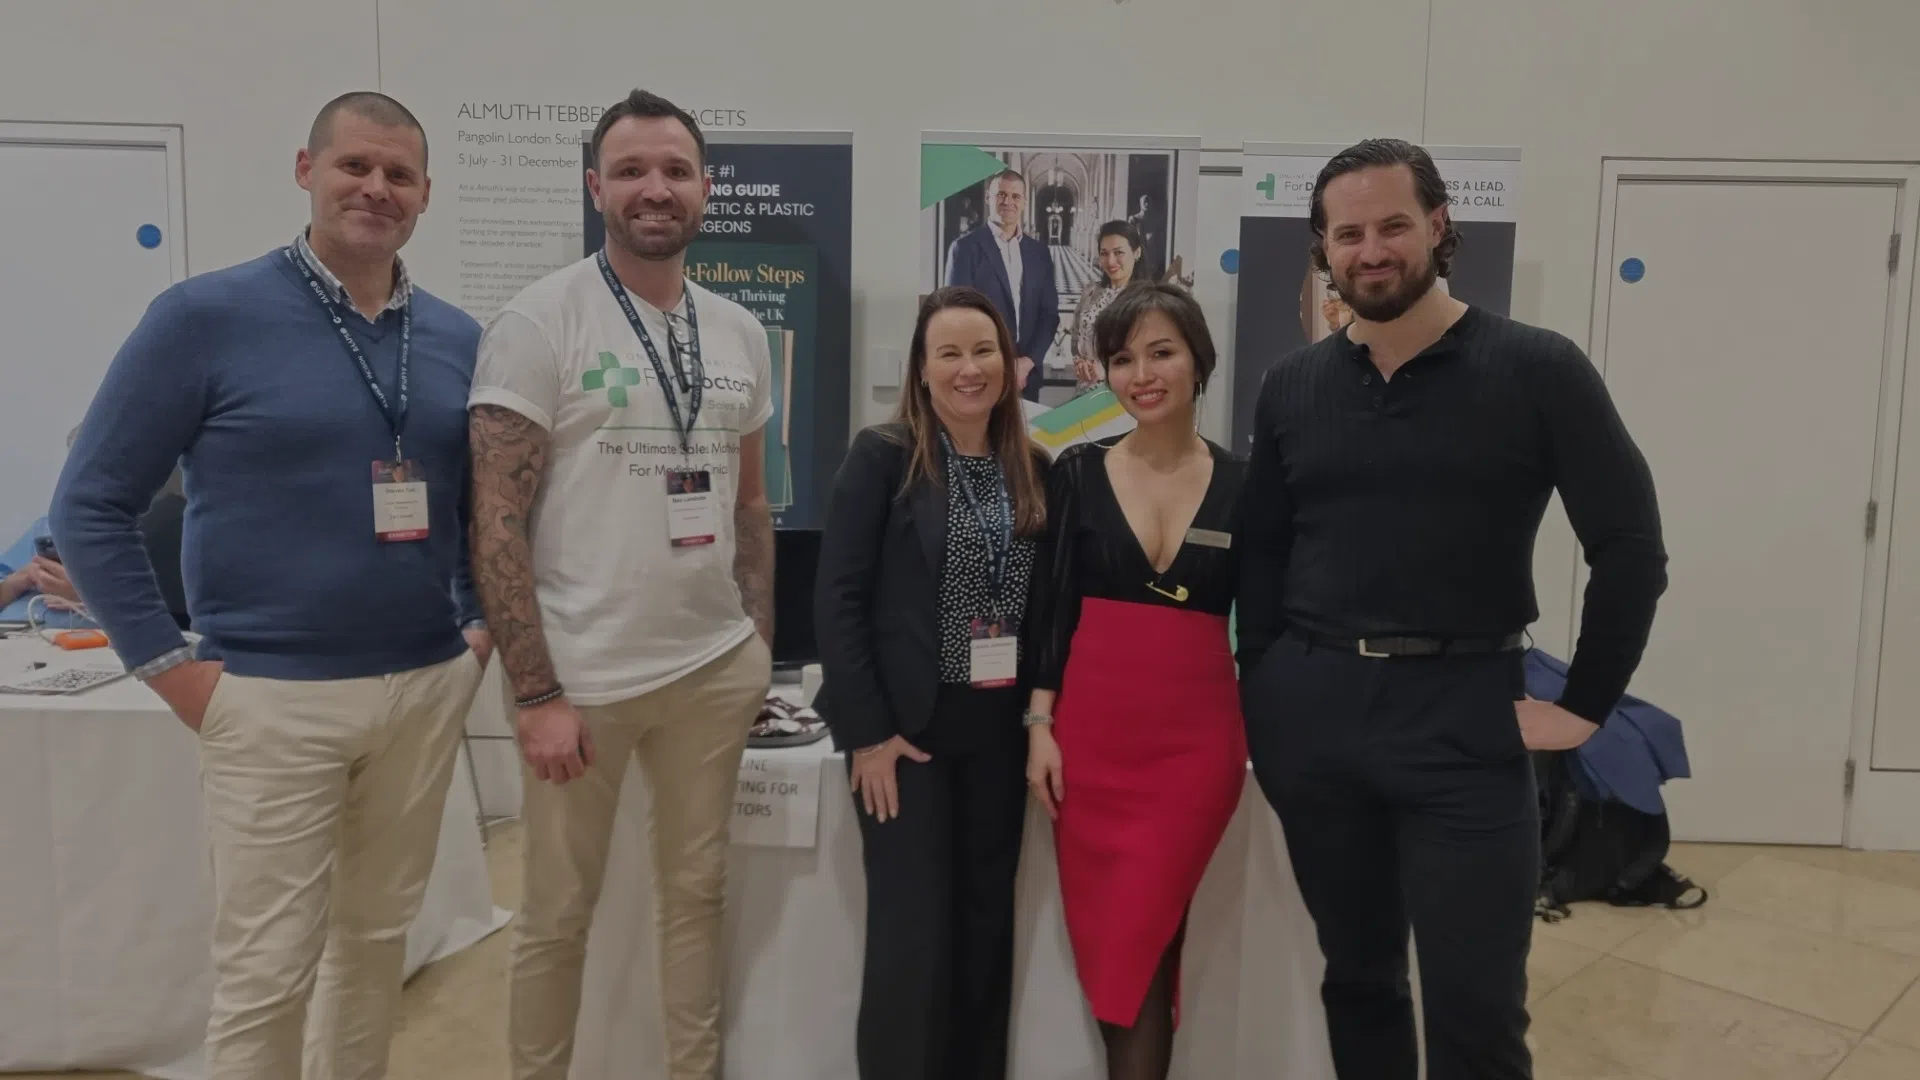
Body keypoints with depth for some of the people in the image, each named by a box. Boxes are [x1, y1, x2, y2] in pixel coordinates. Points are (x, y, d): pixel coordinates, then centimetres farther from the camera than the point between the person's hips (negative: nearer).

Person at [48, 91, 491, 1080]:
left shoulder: (459, 340, 5)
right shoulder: (207, 316, -7)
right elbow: (91, 504, -4)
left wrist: (484, 620, 7)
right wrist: (167, 664, -7)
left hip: (426, 689, 4)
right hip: (272, 698, -4)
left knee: (377, 940, 17)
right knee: (267, 968, 3)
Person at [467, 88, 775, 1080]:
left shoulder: (740, 333, 7)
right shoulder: (539, 321, -9)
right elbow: (496, 521, -12)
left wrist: (759, 642, 8)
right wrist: (536, 694, -15)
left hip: (716, 668, 5)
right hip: (585, 675, -4)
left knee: (697, 890, 17)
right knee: (559, 912, 10)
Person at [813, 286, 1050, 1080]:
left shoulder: (1034, 470, 7)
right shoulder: (883, 455, -7)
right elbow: (837, 598, -10)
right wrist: (866, 730, -13)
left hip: (1000, 728, 5)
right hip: (906, 726, -4)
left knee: (987, 927, 11)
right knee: (913, 935, -1)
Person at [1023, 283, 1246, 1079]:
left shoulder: (1242, 485, 1)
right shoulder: (1078, 472, 2)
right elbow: (1051, 606, 2)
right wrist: (1040, 723, -4)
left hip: (1196, 736, -1)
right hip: (1089, 728, 1)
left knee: (1137, 942, -5)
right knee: (1100, 940, 7)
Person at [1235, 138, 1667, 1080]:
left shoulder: (1536, 369, -4)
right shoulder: (1291, 387, 7)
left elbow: (1631, 547, -4)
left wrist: (1583, 706, -5)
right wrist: (1260, 694, 3)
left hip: (1462, 713, -3)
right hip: (1311, 710, 4)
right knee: (1356, 981, 16)